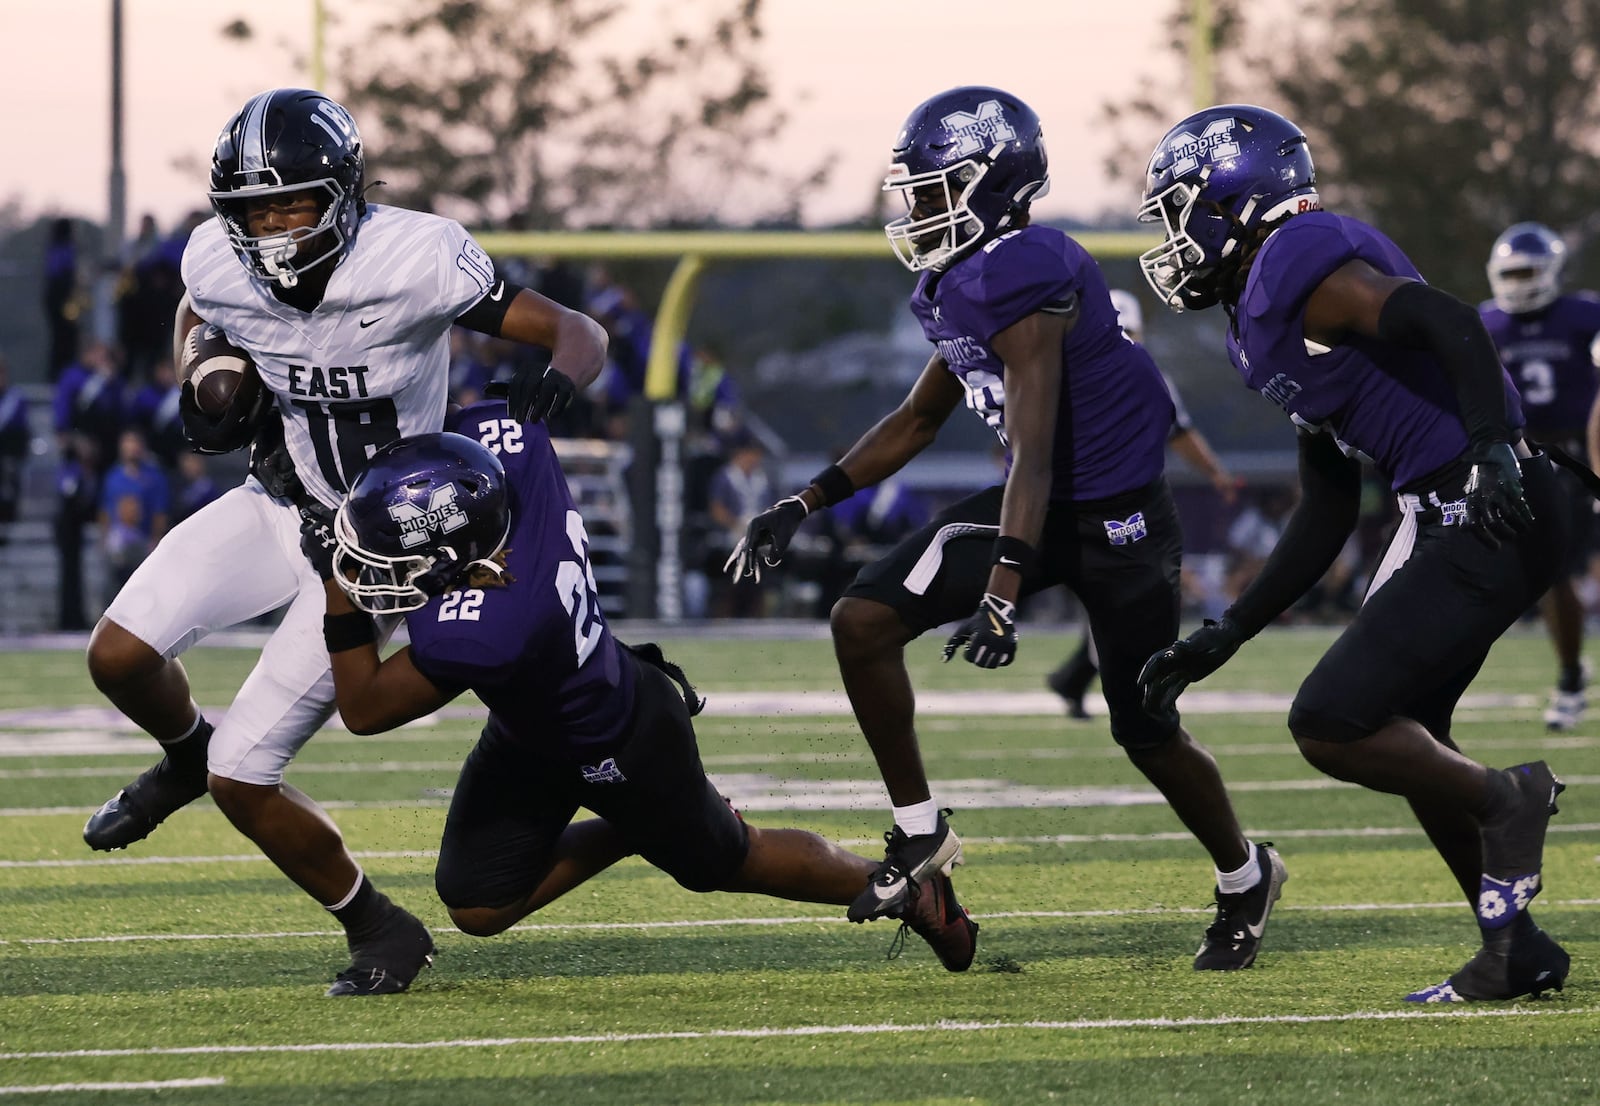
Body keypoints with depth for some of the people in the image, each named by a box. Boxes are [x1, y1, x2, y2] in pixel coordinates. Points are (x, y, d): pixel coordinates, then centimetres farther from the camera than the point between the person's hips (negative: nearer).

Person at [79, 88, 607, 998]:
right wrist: (210, 400, -5)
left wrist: (552, 387, -43)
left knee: (242, 780, -10)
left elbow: (581, 335, -21)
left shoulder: (415, 260, -27)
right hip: (276, 506, 5)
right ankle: (186, 756, 25)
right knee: (121, 656, -12)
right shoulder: (218, 265, -11)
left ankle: (381, 932, 14)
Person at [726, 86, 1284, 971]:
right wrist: (806, 504, 12)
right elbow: (920, 418, 18)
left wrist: (1003, 592, -39)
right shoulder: (957, 287, 4)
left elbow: (1034, 453, -32)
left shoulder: (1022, 279, -26)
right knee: (863, 620, -7)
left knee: (1147, 734, 3)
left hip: (1116, 515, -9)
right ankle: (919, 834, 4)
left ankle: (1244, 878, 30)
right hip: (1039, 504, 9)